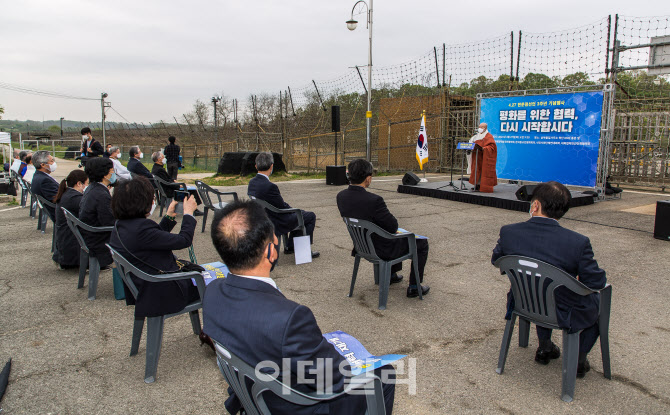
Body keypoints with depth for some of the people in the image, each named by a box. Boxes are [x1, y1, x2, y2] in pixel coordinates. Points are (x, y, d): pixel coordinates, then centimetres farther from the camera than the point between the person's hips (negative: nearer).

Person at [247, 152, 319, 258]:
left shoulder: (252, 182, -3)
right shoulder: (269, 186, -30)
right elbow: (282, 207, -18)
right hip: (276, 224, -9)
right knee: (311, 216, 6)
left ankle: (290, 246, 34)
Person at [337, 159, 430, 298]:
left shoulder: (341, 196, -10)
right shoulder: (374, 200, -33)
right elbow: (393, 226, -21)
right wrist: (393, 229, 5)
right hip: (382, 250, -8)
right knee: (422, 243, 15)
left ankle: (392, 275, 47)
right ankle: (414, 287, 21)